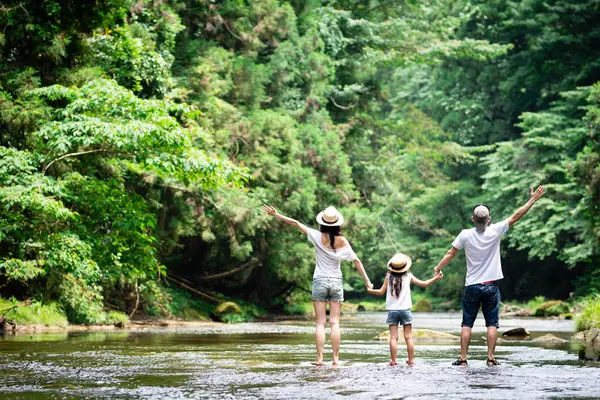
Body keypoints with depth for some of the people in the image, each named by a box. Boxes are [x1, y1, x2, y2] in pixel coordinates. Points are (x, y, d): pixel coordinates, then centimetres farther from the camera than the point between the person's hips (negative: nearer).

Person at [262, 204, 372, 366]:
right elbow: (356, 261, 0)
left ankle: (320, 358, -6)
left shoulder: (318, 237, -7)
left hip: (320, 281, -1)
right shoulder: (342, 241, -4)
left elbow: (296, 223, -5)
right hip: (336, 282, 1)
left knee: (320, 323, 0)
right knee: (335, 322, 3)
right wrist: (367, 280, 7)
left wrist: (276, 215, 1)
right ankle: (335, 357, 1)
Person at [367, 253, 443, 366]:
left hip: (392, 310, 0)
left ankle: (393, 360, -4)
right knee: (408, 337, 5)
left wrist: (370, 290, 23)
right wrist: (435, 278, 19)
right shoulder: (408, 276, -1)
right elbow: (424, 284, 5)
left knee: (393, 337, -1)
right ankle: (411, 360, 7)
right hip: (405, 310, 0)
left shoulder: (389, 276, -1)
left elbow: (381, 292, 5)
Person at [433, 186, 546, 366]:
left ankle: (463, 358, 3)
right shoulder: (495, 231, -8)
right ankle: (491, 358, -1)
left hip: (471, 287, 0)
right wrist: (533, 200, 4)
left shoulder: (465, 235, -6)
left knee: (467, 324, 5)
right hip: (491, 286, 0)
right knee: (492, 324, 4)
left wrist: (438, 268, 19)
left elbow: (450, 254, 3)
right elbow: (516, 217, -2)